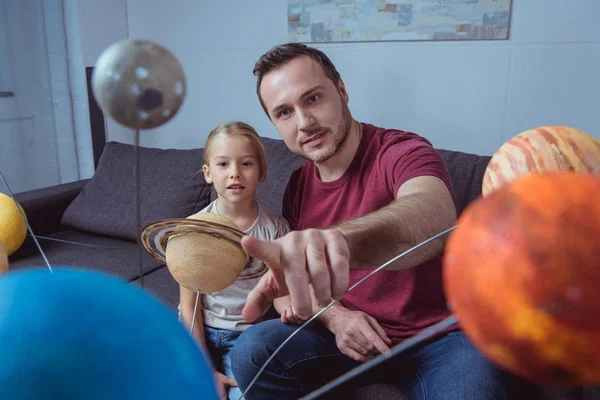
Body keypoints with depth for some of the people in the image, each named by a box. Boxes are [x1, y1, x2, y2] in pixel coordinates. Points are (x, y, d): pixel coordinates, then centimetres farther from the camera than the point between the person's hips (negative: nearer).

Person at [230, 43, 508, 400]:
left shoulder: (404, 153, -19)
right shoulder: (298, 187, 0)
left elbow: (434, 216, -44)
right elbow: (296, 279, 6)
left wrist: (339, 239, -64)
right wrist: (334, 315, -16)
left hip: (443, 335, -3)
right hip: (357, 331, 4)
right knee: (253, 352, -17)